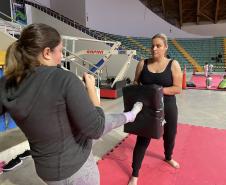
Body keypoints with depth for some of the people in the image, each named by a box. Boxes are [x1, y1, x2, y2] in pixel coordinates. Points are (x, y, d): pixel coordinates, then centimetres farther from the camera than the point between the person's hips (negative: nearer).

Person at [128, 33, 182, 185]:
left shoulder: (173, 65, -6)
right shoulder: (143, 64, -2)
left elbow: (178, 88, -11)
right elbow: (135, 84, 3)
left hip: (168, 108, 1)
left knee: (170, 135, 22)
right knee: (143, 139, 3)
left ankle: (168, 157, 56)